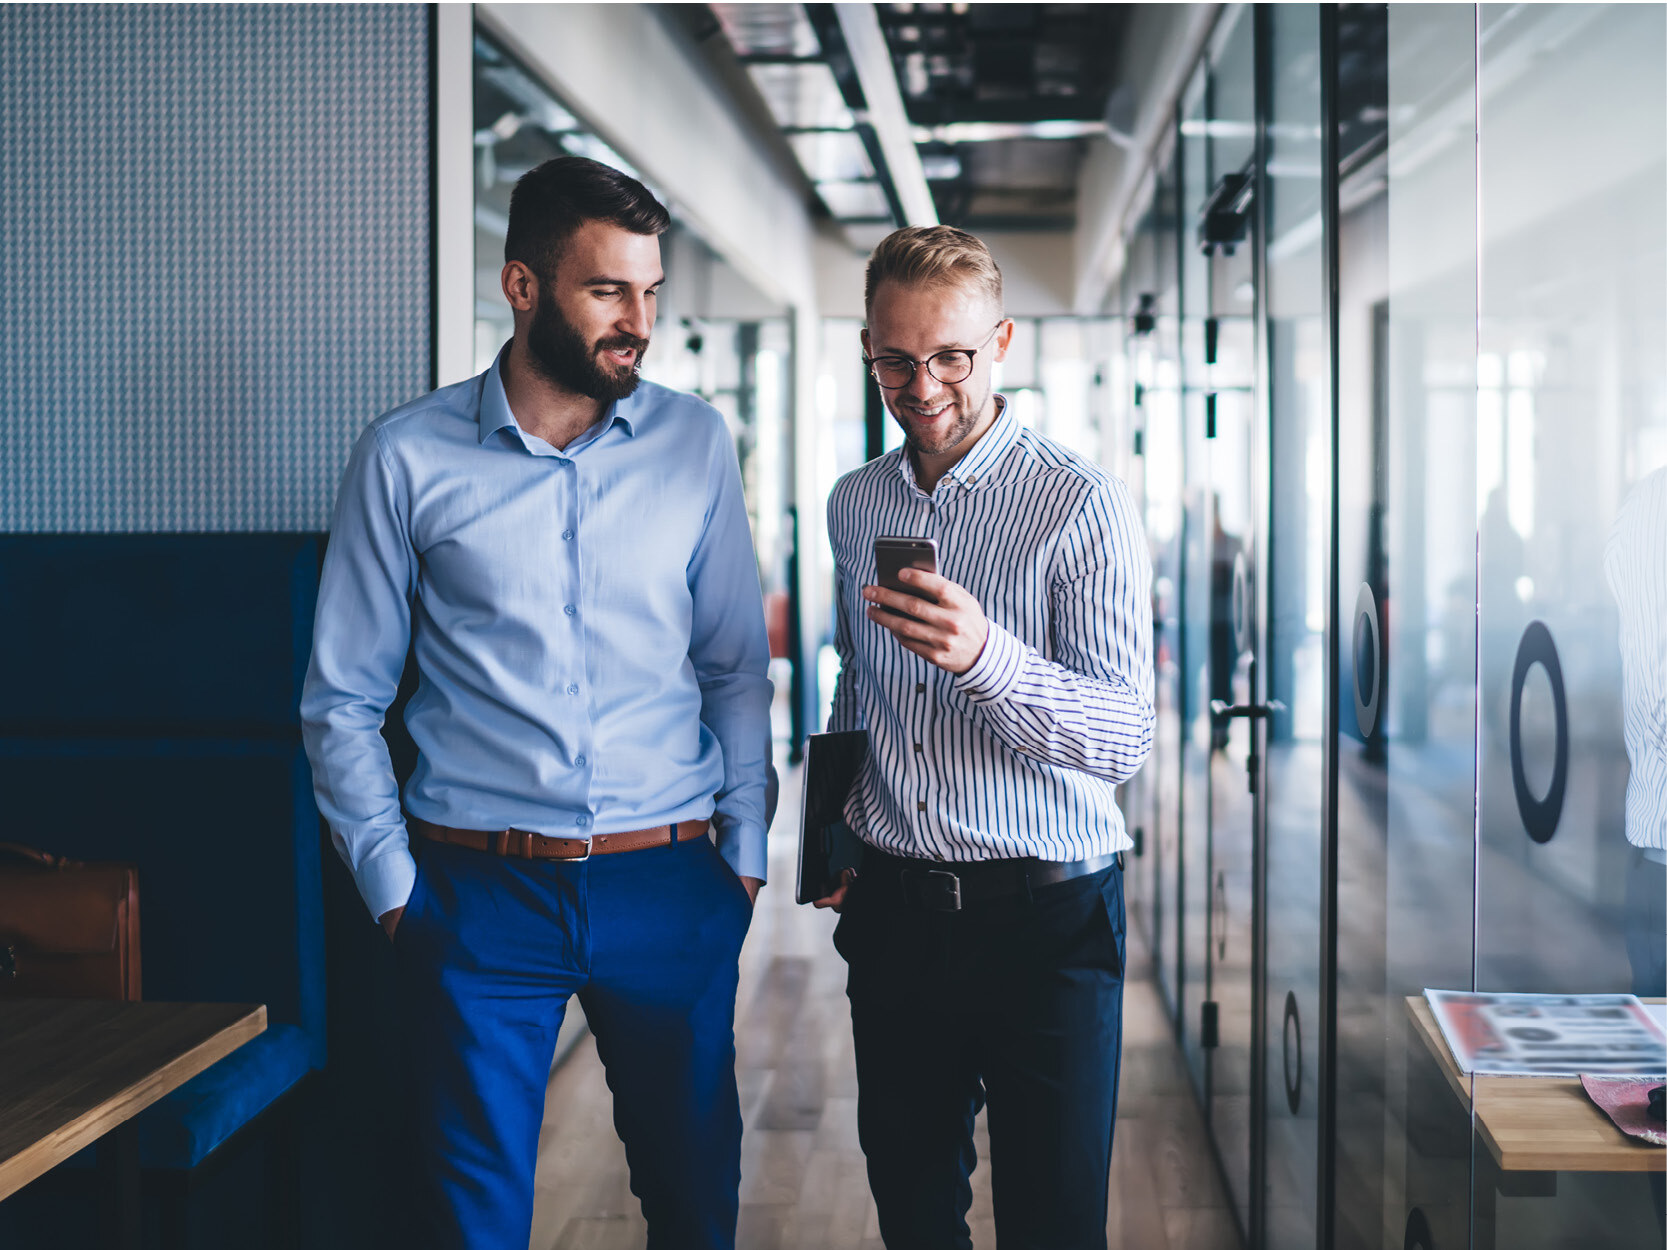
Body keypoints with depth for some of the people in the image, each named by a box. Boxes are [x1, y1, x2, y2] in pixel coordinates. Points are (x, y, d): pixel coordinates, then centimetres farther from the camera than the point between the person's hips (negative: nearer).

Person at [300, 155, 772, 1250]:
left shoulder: (695, 442, 4)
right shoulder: (408, 458, -1)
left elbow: (735, 665, 9)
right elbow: (342, 699, 3)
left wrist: (743, 852, 5)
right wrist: (391, 884, -1)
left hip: (669, 885, 2)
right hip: (479, 898, -1)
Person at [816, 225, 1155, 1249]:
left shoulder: (1084, 504, -10)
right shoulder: (854, 505, 9)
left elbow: (1127, 736, -18)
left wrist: (987, 657, -34)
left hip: (1046, 916, -5)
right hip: (893, 909, 5)